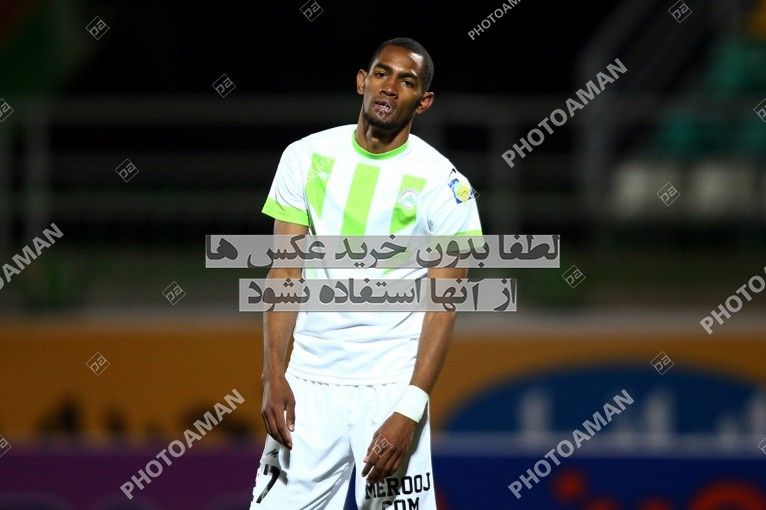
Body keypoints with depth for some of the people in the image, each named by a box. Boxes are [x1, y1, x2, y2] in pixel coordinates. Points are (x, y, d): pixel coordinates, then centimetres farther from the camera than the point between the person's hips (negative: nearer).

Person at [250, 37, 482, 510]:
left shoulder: (443, 185, -5)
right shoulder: (306, 157, 5)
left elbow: (443, 307, -6)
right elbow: (285, 271, 6)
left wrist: (409, 412, -16)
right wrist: (274, 376, -4)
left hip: (391, 387, -3)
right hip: (308, 381, 3)